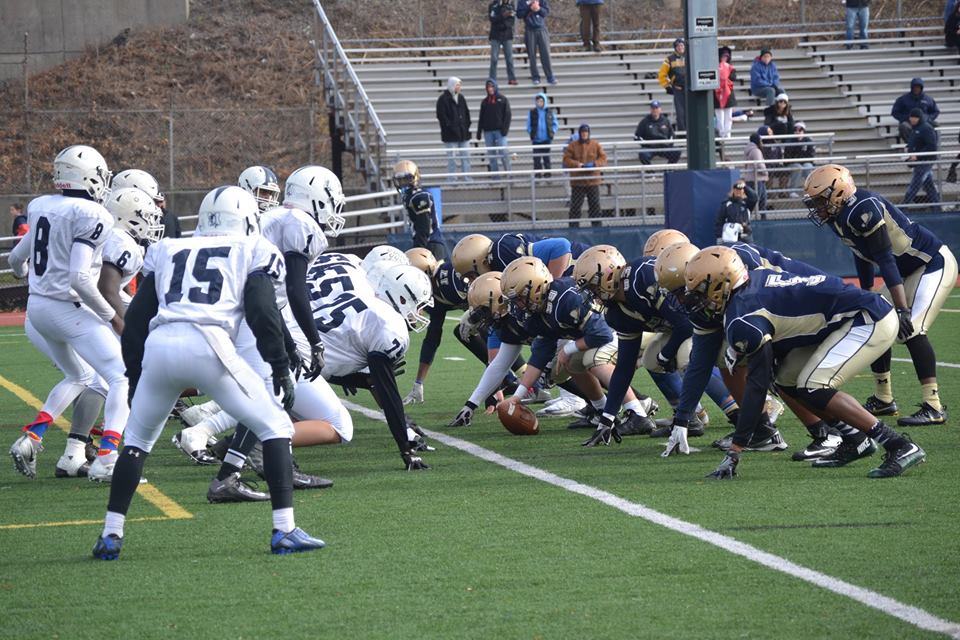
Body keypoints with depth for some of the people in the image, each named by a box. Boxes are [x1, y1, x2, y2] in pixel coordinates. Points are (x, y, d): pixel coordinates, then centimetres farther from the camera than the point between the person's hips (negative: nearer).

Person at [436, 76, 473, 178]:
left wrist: (467, 126, 7)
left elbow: (466, 113, 19)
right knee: (452, 158, -3)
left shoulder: (461, 98, 14)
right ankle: (452, 180, 1)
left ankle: (467, 180, 11)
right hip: (451, 136, -7)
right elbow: (441, 116, -13)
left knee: (466, 157, 7)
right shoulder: (443, 99, -7)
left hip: (463, 133, 7)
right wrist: (450, 127, -16)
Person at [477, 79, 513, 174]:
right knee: (491, 154, 2)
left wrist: (505, 129, -12)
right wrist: (479, 132, 8)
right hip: (488, 131, 4)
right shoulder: (485, 102, 13)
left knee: (503, 152, -10)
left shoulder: (502, 99, 4)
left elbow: (507, 114, -2)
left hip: (499, 130, -4)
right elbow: (481, 118, 14)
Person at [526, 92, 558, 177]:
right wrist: (531, 133, -7)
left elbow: (555, 124, 8)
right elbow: (529, 125, 5)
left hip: (546, 138, 0)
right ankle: (537, 174, 6)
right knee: (537, 157, 0)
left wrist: (552, 132, -6)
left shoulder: (549, 112, 2)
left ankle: (547, 173, 12)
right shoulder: (532, 112, 1)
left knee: (546, 157, 5)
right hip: (536, 139, 0)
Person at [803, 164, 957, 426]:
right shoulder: (839, 217, 0)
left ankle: (933, 407, -21)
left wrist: (902, 309, -31)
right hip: (908, 271, 10)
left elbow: (886, 262, -30)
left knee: (911, 330, -21)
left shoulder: (863, 211, -29)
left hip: (935, 265, -10)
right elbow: (864, 257, 14)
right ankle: (883, 400, 20)